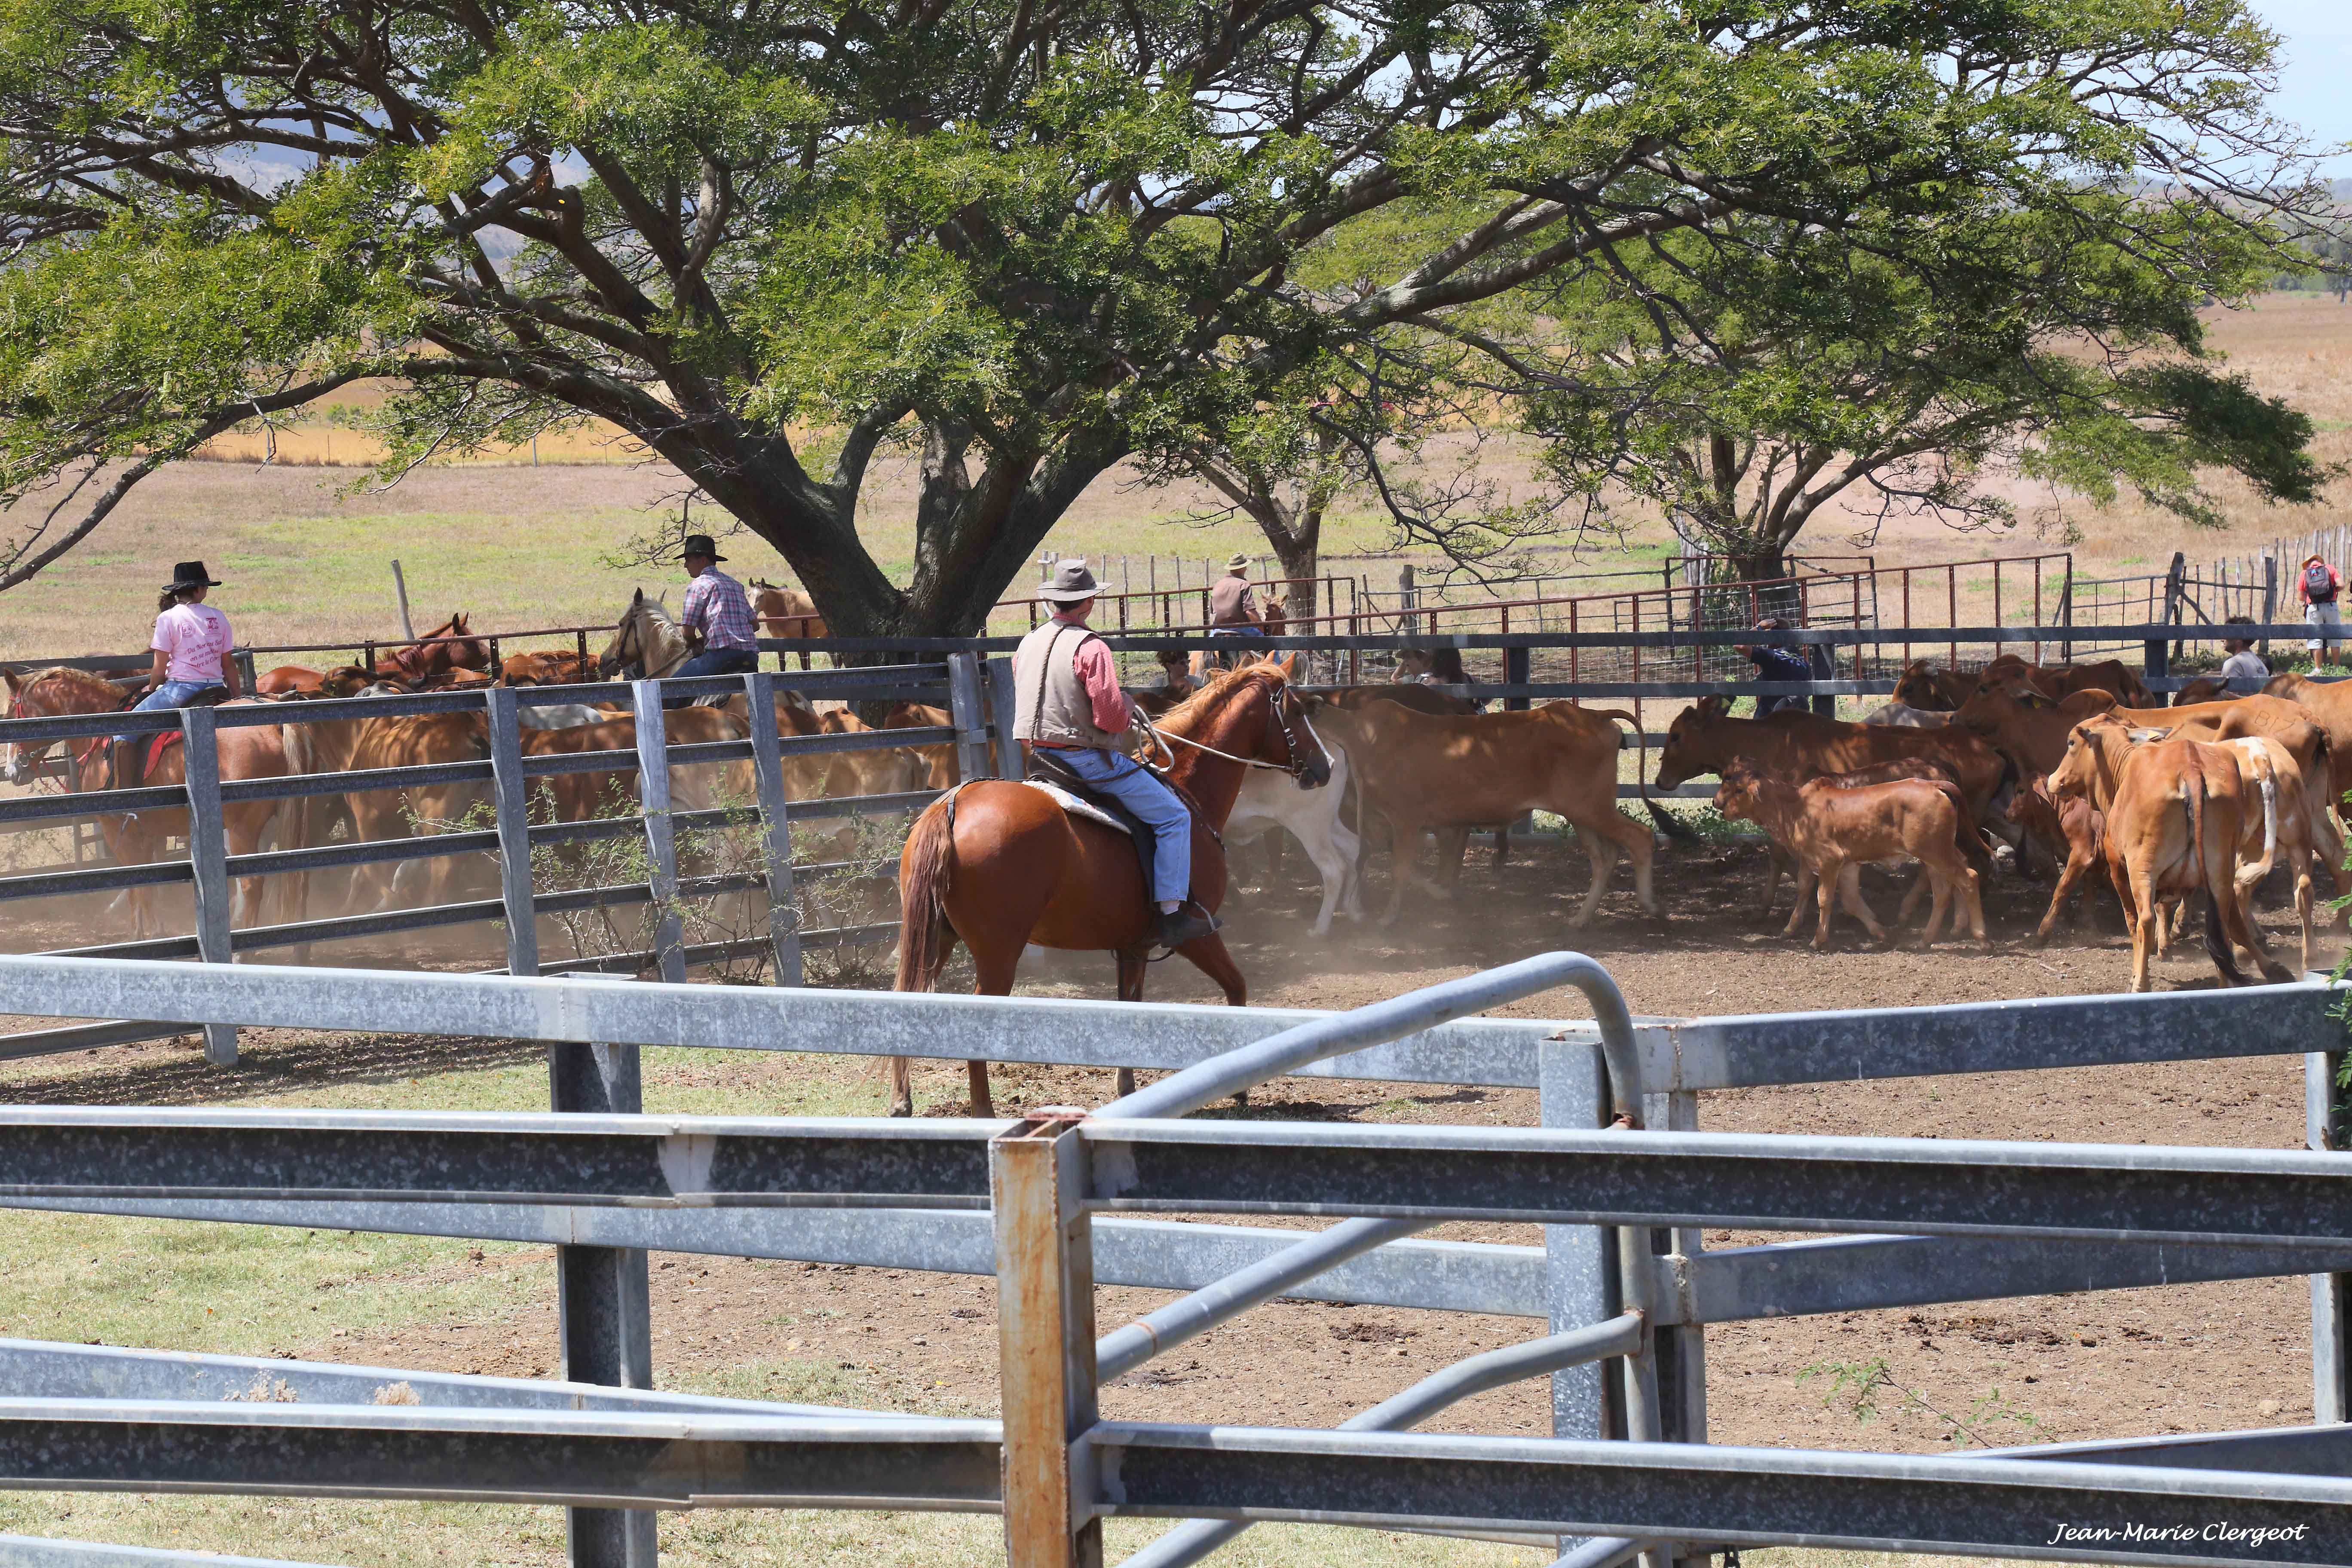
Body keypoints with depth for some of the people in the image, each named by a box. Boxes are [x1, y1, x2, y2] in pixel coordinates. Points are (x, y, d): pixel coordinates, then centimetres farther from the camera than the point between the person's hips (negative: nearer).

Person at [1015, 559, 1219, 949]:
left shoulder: (1028, 644, 8)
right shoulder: (1089, 647, -16)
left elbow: (1025, 702, 19)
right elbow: (1110, 714, -21)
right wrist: (1129, 712, 1)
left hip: (1038, 753, 9)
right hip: (1085, 755, -9)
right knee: (1173, 816, -4)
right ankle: (1171, 914, -11)